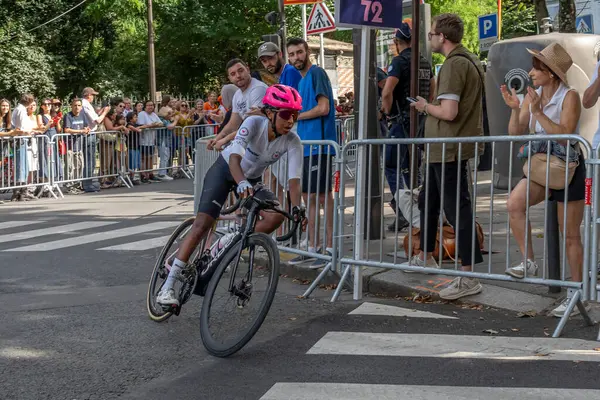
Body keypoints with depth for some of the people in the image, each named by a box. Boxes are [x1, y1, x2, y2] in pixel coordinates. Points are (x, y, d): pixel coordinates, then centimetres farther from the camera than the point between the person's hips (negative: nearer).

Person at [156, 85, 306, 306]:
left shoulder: (292, 142, -21)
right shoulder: (254, 123, -29)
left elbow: (294, 179, -26)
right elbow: (234, 157, -41)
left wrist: (297, 208, -43)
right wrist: (242, 183, -60)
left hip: (253, 180, 4)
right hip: (225, 169, -3)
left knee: (276, 217, -24)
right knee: (202, 224, -15)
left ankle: (233, 242, 0)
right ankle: (168, 287, -11)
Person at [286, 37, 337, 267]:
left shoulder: (316, 73, -8)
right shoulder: (302, 79, 19)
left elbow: (323, 108, -17)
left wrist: (295, 116, -8)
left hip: (319, 144, -9)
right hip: (306, 145, 9)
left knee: (323, 196, -5)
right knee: (309, 197, 12)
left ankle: (330, 247, 1)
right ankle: (312, 247, 19)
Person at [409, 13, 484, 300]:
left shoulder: (454, 65, -18)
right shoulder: (470, 61, 14)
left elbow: (448, 112, -25)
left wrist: (426, 106, -7)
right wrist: (431, 107, 15)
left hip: (450, 150, -11)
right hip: (444, 149, 11)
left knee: (456, 209, -7)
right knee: (427, 200, 22)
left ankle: (469, 278, -3)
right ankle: (426, 257, 37)